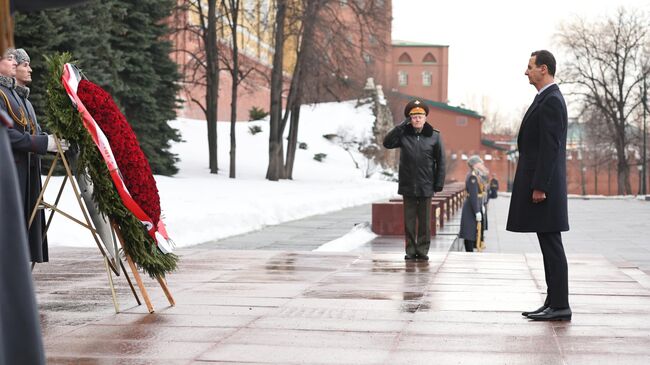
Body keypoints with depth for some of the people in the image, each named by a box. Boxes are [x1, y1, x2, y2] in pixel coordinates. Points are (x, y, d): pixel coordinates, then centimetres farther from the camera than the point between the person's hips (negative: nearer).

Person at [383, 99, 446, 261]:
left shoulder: (434, 136, -1)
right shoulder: (403, 134, 2)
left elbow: (440, 161, 2)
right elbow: (387, 143, -10)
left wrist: (439, 183, -3)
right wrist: (402, 126, -11)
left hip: (426, 187, -1)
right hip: (408, 186, 1)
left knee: (425, 221, 5)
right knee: (409, 220, 6)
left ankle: (423, 250, 12)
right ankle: (410, 250, 12)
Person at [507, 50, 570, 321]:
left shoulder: (551, 101, -13)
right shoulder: (547, 99, 19)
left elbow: (550, 148, -19)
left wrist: (539, 187, -21)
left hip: (544, 187, -10)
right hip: (539, 184, 10)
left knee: (551, 246, -7)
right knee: (549, 247, 11)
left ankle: (560, 306, -4)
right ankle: (553, 302, 15)